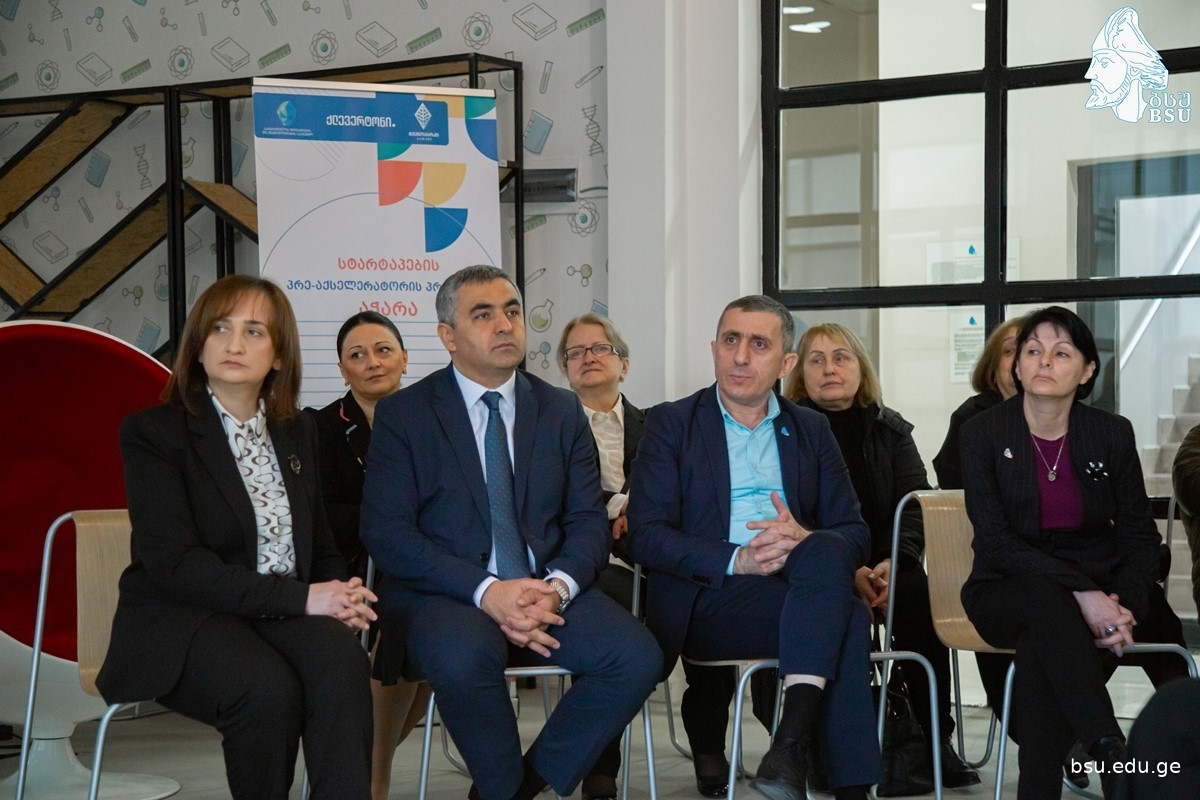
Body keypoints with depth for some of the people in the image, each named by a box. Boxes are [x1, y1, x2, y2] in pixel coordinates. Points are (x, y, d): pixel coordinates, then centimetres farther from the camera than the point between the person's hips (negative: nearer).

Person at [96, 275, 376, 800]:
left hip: (283, 615, 4)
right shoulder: (152, 432, -4)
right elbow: (175, 565, -15)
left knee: (341, 658, -29)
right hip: (180, 620, -4)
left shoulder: (297, 433, 14)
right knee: (268, 687, -34)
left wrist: (337, 596, -7)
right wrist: (301, 597, -21)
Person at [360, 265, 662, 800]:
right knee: (464, 655, -37)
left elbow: (588, 521, 9)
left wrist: (557, 588, -14)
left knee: (638, 655, -24)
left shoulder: (562, 412, 13)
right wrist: (486, 591, -20)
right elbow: (385, 532, -7)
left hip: (549, 591, 3)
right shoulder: (402, 415, 2)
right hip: (446, 596, -3)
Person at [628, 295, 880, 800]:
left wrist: (808, 540, -13)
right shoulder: (671, 424, 9)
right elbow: (646, 536, -3)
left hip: (802, 588, 3)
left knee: (826, 551, -34)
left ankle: (792, 741, -37)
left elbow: (855, 535, 11)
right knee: (847, 619, -31)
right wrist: (737, 560, -19)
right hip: (707, 602, -3)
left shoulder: (811, 430, 19)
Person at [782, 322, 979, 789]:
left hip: (881, 566, 3)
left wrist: (892, 562, -17)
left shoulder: (890, 430, 15)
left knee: (919, 594, -28)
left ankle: (934, 738, -22)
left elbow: (914, 505, 4)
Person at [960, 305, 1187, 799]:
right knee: (1045, 597, -38)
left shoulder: (1113, 434, 3)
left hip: (1100, 586, 1)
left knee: (1041, 650, -34)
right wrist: (1079, 593, -25)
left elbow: (1139, 536, 4)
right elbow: (996, 541, -12)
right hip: (1010, 589, -1)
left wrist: (1126, 607, -17)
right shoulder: (983, 434, -4)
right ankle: (1113, 758, -44)